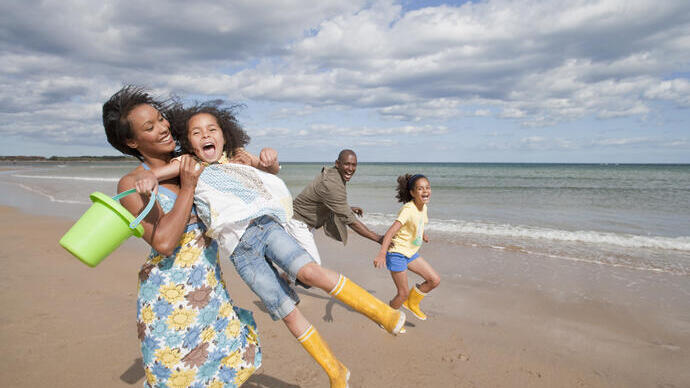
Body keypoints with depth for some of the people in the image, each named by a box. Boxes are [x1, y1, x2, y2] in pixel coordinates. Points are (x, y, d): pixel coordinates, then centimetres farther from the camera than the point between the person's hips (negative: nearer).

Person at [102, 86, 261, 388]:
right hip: (170, 296, -5)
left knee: (234, 361, 18)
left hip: (210, 290, 6)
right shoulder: (132, 184, -12)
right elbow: (163, 242, -24)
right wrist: (188, 188, -19)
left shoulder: (191, 166, 2)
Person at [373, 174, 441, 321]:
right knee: (403, 293, -2)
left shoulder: (423, 207, 0)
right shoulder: (408, 209, -25)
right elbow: (391, 231, -35)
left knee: (435, 280, 4)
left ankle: (412, 303, 26)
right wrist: (382, 253, -45)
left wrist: (423, 235, 39)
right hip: (397, 253, -8)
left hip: (411, 253, 8)